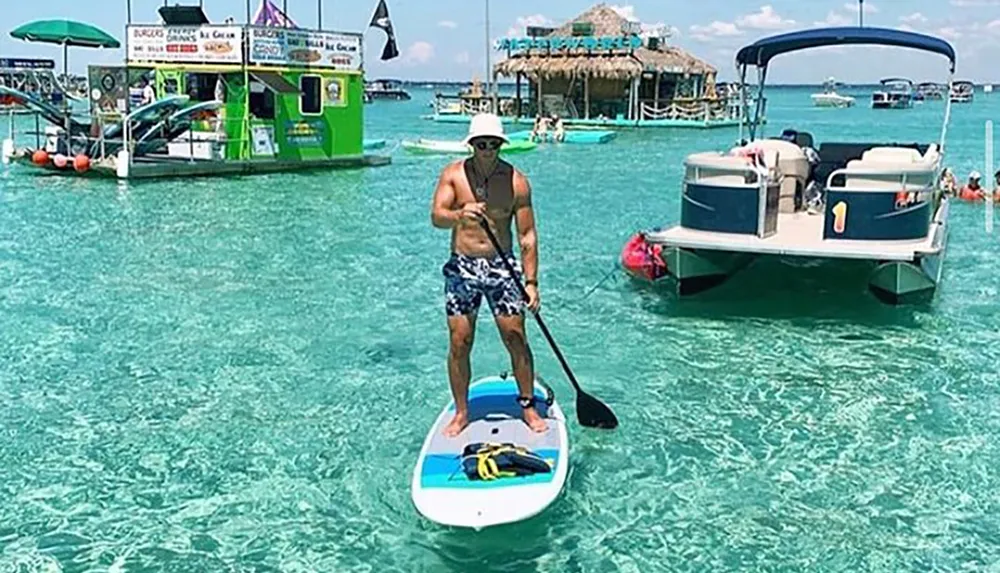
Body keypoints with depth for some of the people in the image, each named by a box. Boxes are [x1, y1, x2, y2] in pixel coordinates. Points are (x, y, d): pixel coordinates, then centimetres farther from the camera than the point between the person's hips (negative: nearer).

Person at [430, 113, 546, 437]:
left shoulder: (516, 181, -3)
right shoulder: (453, 174, -2)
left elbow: (526, 235, -2)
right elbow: (436, 217, -14)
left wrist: (531, 282, -7)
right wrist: (459, 215, -37)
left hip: (501, 267, 0)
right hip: (462, 267, 0)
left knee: (515, 338, -1)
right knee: (459, 343, 2)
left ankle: (528, 405, 16)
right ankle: (461, 412, 17)